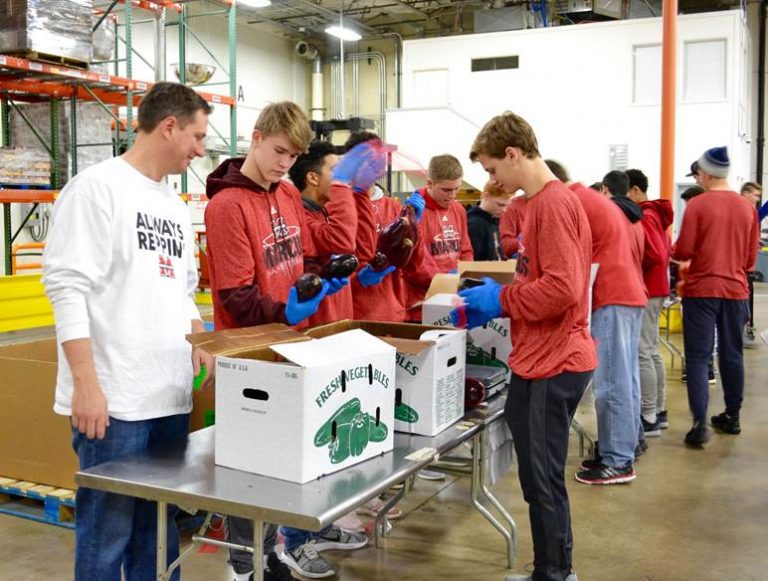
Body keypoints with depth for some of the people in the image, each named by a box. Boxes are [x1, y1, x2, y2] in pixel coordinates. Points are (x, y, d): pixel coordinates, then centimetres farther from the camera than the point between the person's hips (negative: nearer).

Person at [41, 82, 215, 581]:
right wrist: (86, 384, -20)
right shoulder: (96, 188, -9)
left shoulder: (176, 206, 17)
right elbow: (68, 287, -16)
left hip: (172, 397, 8)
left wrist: (205, 352, 12)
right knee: (107, 533, 2)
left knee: (160, 529, 15)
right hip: (114, 401, -8)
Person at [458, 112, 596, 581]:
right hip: (544, 358, 10)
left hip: (553, 364, -10)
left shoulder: (554, 204, -17)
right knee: (540, 476, 18)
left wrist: (500, 300, -14)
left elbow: (561, 288, -25)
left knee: (544, 480, 1)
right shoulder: (546, 202, 14)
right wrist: (499, 297, 9)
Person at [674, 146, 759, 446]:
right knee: (732, 354, 15)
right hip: (736, 290, 4)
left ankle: (700, 423, -8)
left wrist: (673, 252, 11)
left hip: (702, 290, -4)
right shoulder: (748, 207, 4)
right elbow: (751, 257, 9)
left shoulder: (697, 204, -10)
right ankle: (732, 416, 26)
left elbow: (684, 251, -10)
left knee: (698, 357, -1)